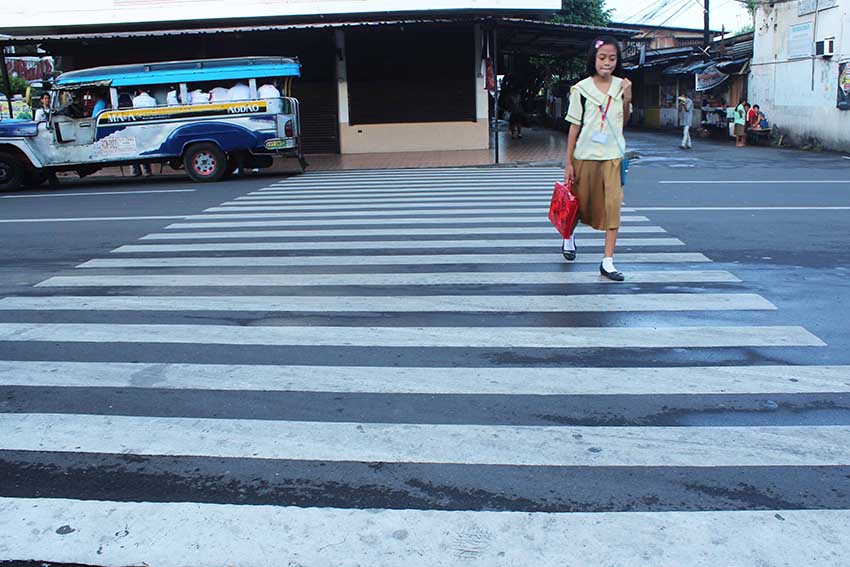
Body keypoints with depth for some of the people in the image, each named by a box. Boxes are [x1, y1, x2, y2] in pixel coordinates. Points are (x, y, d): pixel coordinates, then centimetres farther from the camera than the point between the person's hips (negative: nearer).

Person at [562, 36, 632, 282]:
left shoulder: (621, 86, 3)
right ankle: (569, 235, 44)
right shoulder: (581, 89, -5)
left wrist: (627, 99, -6)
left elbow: (623, 121, 12)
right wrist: (568, 163, -5)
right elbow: (574, 126, -3)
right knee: (579, 203, 12)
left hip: (613, 156, 1)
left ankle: (607, 261, -3)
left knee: (613, 206, -7)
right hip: (585, 156, -1)